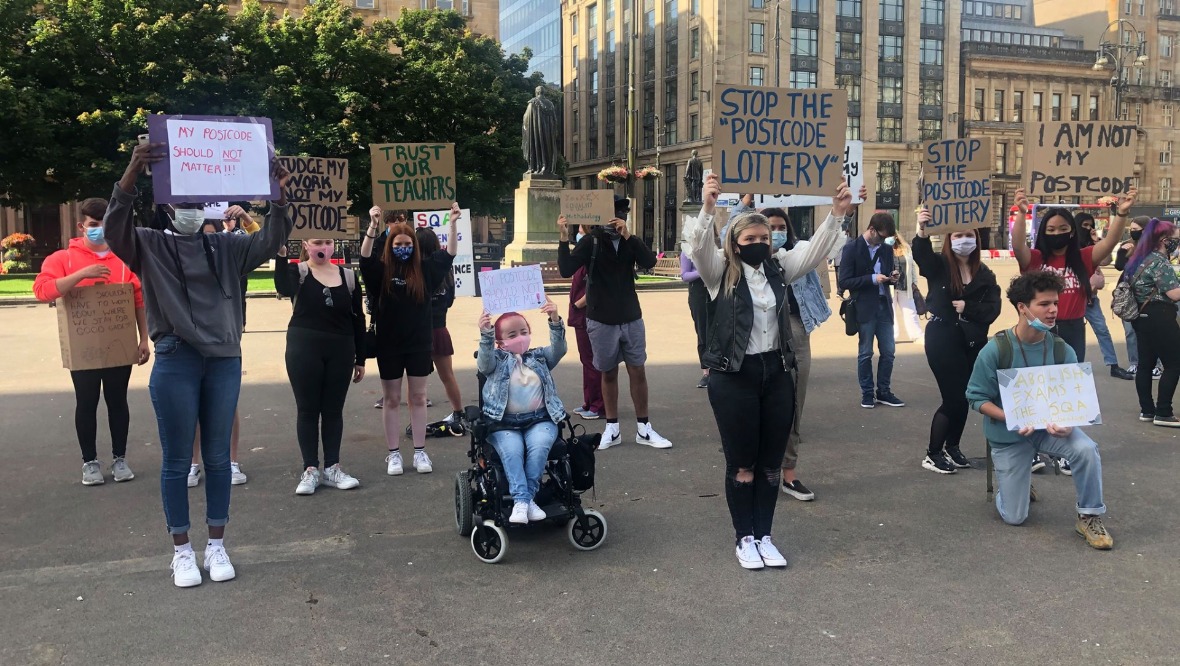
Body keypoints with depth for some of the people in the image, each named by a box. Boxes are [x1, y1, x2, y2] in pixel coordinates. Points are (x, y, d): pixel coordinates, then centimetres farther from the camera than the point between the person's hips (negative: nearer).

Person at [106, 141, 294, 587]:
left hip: (225, 361, 3)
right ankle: (182, 551, 18)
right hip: (176, 362, -2)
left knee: (218, 457, 10)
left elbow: (270, 241, 0)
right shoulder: (150, 246, 3)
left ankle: (217, 545, 22)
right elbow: (114, 226, -15)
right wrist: (132, 172, -30)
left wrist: (278, 197, -17)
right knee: (177, 460, 5)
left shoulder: (225, 247, 11)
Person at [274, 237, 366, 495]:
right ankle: (310, 470, 10)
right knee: (307, 409, 3)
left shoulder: (348, 276, 6)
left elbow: (358, 319, 9)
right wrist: (281, 256, -39)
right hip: (304, 349, -2)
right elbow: (284, 289, -26)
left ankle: (332, 468, 17)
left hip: (340, 351, 3)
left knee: (333, 410, 8)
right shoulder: (298, 271, -1)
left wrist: (360, 358, 8)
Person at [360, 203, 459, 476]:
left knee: (418, 398, 9)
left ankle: (420, 452, 17)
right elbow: (365, 256, -22)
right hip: (389, 345, -1)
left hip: (419, 343, 1)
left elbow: (450, 254, -4)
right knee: (392, 400, 7)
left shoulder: (424, 269, 0)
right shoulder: (381, 270, -5)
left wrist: (453, 223, -17)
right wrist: (373, 226, -36)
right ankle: (393, 454, 16)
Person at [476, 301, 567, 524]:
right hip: (504, 424, -1)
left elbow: (559, 349, 0)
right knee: (511, 449, -31)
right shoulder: (497, 360, 13)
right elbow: (484, 362, -10)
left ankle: (525, 498, -22)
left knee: (539, 446, -29)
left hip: (539, 420, 1)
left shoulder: (539, 357, 18)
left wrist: (555, 321, -18)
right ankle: (522, 500, -33)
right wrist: (486, 335, -29)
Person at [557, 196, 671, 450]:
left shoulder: (631, 241, 3)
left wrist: (628, 236, -26)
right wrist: (564, 239, -28)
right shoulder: (591, 242, -6)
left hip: (631, 318, 2)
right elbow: (566, 270, -16)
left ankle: (644, 429, 15)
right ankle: (612, 429, 19)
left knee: (638, 371, 5)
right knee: (608, 373, 8)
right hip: (601, 321, -2)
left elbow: (649, 261, -15)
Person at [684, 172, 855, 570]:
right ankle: (744, 538, 19)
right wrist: (708, 209, -37)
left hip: (776, 373, 4)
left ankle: (764, 535, 23)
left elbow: (816, 250, 2)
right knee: (741, 463, 5)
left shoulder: (779, 268, 9)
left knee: (771, 462, 10)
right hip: (733, 377, -4)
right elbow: (698, 247, -20)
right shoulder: (720, 270, -3)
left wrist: (837, 213, -13)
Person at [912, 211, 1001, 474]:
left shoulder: (985, 274, 7)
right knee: (953, 398, -4)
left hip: (973, 342, 5)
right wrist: (922, 233, -46)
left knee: (964, 398, 12)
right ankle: (933, 454, 10)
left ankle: (952, 447, 32)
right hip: (942, 339, -5)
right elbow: (921, 255, -28)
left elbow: (993, 309, -2)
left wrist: (967, 308, -16)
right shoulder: (939, 266, -4)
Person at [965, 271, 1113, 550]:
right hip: (1008, 435, -2)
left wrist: (1066, 422, -29)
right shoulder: (995, 350, -19)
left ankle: (1089, 517, -8)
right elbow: (977, 398, -14)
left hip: (1051, 427, 2)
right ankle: (1008, 478, 37)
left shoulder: (1062, 351, -11)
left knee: (1086, 449, -32)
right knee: (1014, 518, 1)